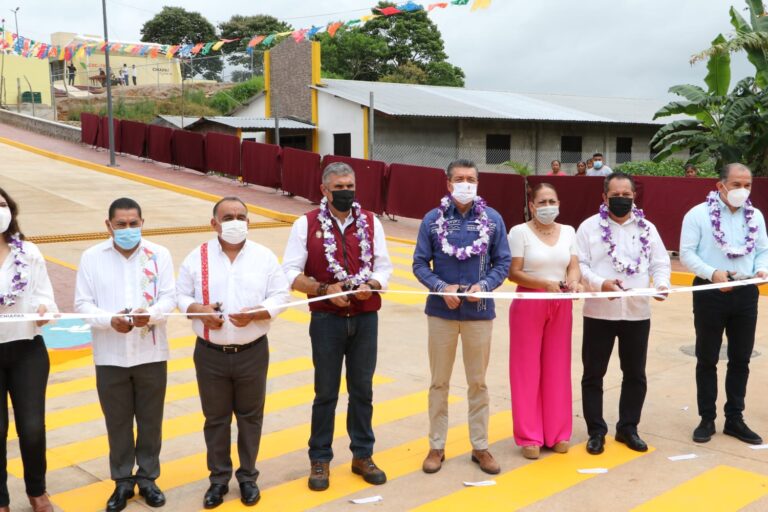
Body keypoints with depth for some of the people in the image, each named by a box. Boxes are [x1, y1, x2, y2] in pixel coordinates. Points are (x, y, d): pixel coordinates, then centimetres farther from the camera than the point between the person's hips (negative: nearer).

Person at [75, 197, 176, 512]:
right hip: (110, 356, 0)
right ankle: (122, 482, 26)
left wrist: (151, 314, -25)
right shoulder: (91, 257, -2)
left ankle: (148, 478, 28)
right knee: (117, 422, 11)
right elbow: (83, 304, -4)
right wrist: (110, 320, -22)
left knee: (150, 420, 11)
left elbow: (169, 297, -5)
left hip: (151, 354, 0)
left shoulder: (159, 254, -2)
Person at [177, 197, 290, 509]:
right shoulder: (197, 257, -2)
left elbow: (280, 297, -3)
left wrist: (254, 313, -20)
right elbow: (180, 295, 3)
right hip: (210, 354, 0)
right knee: (215, 418, 11)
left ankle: (248, 477, 28)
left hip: (252, 353, 0)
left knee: (250, 416, 11)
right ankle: (219, 479, 27)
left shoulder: (264, 257, -3)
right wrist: (199, 310, -17)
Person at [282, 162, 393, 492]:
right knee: (326, 392, 7)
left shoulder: (371, 223, 4)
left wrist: (371, 286, -15)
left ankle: (362, 455, 25)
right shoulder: (307, 224, -3)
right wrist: (325, 289, -19)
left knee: (362, 390, 11)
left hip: (366, 318, 2)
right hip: (327, 319, -2)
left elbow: (384, 267, 5)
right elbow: (290, 273, -6)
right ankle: (320, 459, 20)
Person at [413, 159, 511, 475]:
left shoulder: (493, 219, -3)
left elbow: (503, 262, 1)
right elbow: (420, 264, -2)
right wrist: (442, 287, -17)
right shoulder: (433, 220, -4)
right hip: (441, 311, 0)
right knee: (439, 382, 10)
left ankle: (480, 446, 26)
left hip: (479, 311, 0)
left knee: (478, 382, 12)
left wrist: (484, 286, -15)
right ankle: (436, 446, 24)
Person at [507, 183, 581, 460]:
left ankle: (557, 433, 22)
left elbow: (574, 266, 1)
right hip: (528, 305, -4)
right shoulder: (520, 232, -7)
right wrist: (545, 284, -25)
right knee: (527, 369, 2)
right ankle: (530, 437, 12)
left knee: (558, 368, 9)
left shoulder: (568, 232, 8)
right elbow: (513, 272, -12)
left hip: (561, 306, 4)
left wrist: (573, 280, -22)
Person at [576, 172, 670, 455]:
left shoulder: (647, 228, 7)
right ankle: (596, 431, 19)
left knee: (635, 374, 12)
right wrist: (600, 283, -22)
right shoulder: (589, 226, -2)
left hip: (637, 312, 3)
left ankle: (628, 428, 28)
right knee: (593, 374, 5)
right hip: (599, 312, -2)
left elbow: (660, 263, 6)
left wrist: (661, 284, -15)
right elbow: (579, 265, -7)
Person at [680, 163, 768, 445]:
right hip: (710, 293, -4)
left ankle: (735, 418, 23)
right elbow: (687, 253, -10)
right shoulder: (698, 214, -7)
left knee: (741, 359, 11)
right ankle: (707, 419, 17)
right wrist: (712, 273, -23)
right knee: (707, 359, 6)